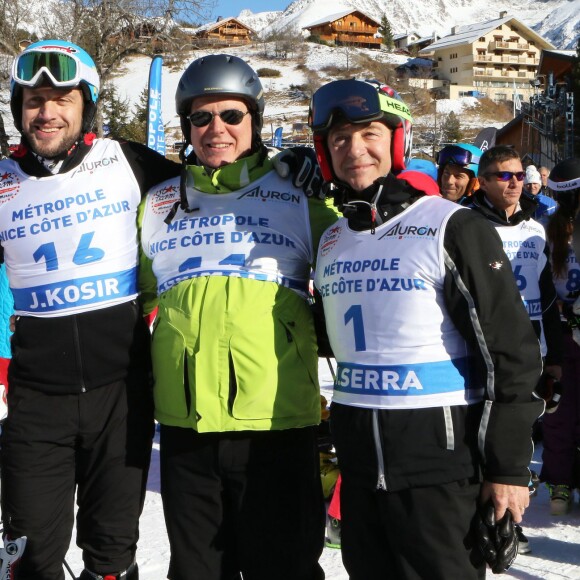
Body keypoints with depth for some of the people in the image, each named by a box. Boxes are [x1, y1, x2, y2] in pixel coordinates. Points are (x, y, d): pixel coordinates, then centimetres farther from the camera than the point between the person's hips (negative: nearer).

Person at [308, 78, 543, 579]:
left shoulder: (453, 228, -10)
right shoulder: (330, 242, 10)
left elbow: (511, 352, -11)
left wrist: (510, 467, -13)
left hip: (440, 460, -6)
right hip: (357, 459, 6)